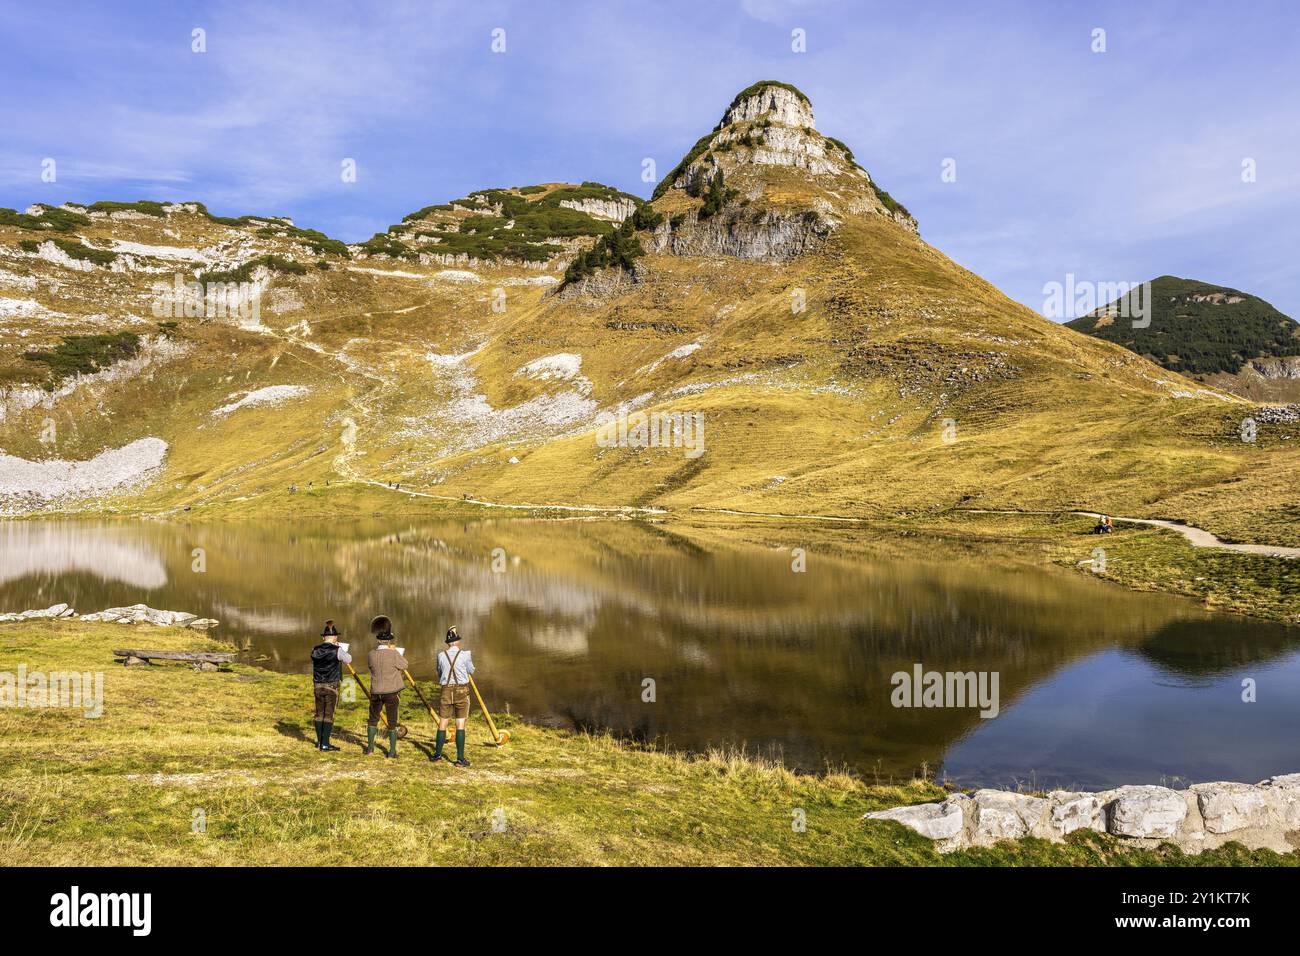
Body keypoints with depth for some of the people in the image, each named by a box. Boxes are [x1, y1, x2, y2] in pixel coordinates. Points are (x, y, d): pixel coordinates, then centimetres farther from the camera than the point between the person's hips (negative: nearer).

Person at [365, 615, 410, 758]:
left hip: (376, 692, 3)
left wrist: (377, 649, 16)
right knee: (392, 722, 5)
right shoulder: (394, 654, -16)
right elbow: (404, 666, 0)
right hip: (392, 692, -3)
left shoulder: (370, 655, -5)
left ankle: (370, 747, 28)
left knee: (373, 719, 22)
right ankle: (392, 752, 8)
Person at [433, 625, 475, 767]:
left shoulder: (441, 656, -1)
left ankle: (438, 754, 23)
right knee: (460, 725, -1)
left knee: (442, 723, 13)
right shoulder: (464, 655, -7)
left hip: (446, 691, 2)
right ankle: (460, 758, -2)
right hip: (461, 691, -2)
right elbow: (471, 671, 10)